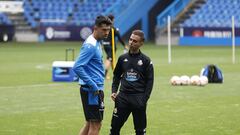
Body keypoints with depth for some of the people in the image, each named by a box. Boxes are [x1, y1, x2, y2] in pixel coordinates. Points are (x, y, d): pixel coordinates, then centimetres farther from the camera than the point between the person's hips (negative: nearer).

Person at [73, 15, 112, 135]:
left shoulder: (96, 43, 13)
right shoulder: (90, 45, -17)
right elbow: (77, 67, -25)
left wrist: (97, 87, 12)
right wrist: (93, 86, -21)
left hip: (95, 90, 10)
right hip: (92, 90, -10)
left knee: (90, 124, 14)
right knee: (95, 125, -4)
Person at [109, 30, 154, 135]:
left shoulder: (146, 60, -1)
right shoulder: (122, 58, 8)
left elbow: (149, 81, -1)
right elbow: (116, 76, 17)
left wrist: (144, 99, -9)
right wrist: (114, 91, 3)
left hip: (138, 98, -3)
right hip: (123, 96, 3)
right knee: (115, 126, 0)